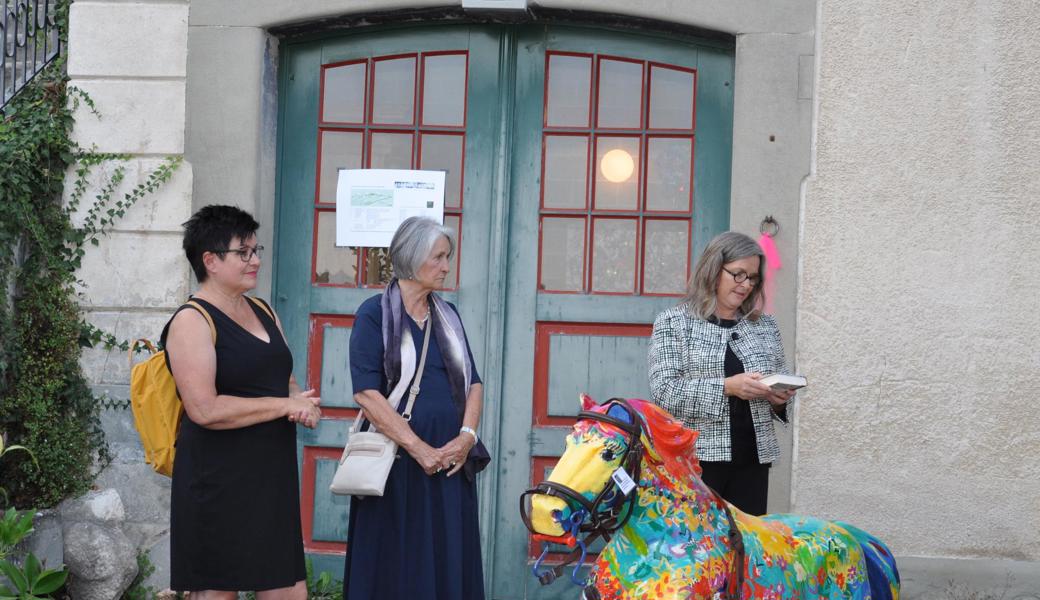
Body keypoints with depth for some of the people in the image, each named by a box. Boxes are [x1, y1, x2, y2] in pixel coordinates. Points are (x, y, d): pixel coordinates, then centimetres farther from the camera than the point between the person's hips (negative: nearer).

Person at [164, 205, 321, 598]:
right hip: (219, 484, -7)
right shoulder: (192, 321, -10)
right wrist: (284, 405, -15)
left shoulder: (262, 312, 14)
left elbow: (287, 382, 23)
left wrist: (303, 405, -1)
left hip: (272, 477, 7)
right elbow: (205, 409, -21)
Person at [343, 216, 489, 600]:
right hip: (397, 460, -5)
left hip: (450, 461, 5)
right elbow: (366, 392, -13)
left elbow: (473, 382, 11)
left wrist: (467, 435, -7)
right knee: (396, 566, 0)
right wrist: (418, 448, -17)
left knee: (448, 562, 6)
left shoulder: (448, 315, 14)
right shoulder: (375, 314, -4)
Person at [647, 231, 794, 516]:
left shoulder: (765, 326, 16)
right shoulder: (672, 323, 3)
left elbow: (781, 383, 23)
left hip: (752, 459, 4)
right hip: (695, 457, -4)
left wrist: (779, 398, -1)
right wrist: (727, 387, -19)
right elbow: (664, 391, -9)